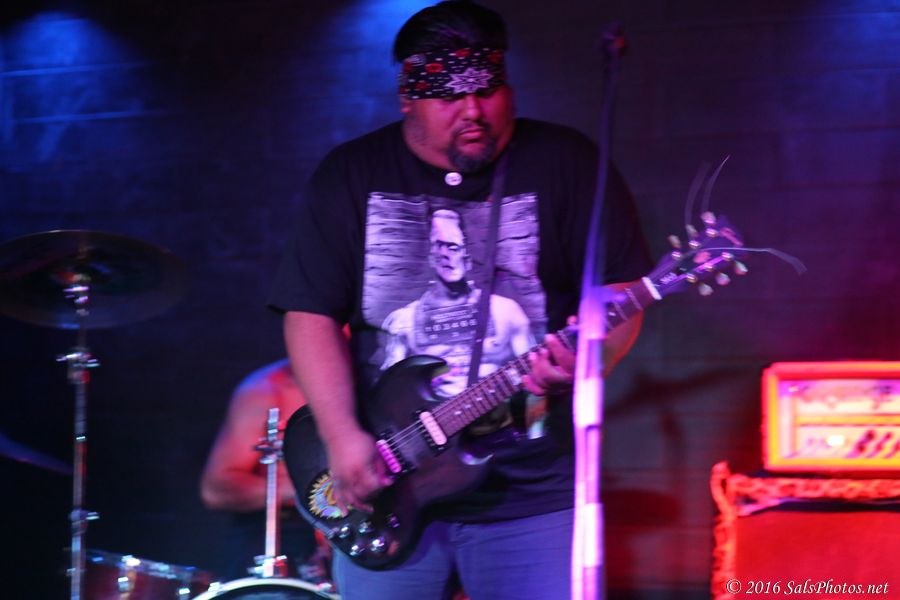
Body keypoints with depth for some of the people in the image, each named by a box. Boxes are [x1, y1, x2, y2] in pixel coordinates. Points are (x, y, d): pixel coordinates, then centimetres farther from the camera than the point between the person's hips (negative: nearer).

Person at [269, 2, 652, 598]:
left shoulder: (565, 163, 2)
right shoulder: (350, 175, 6)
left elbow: (621, 290, 0)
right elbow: (311, 312, 1)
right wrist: (342, 437, -10)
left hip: (533, 488, -1)